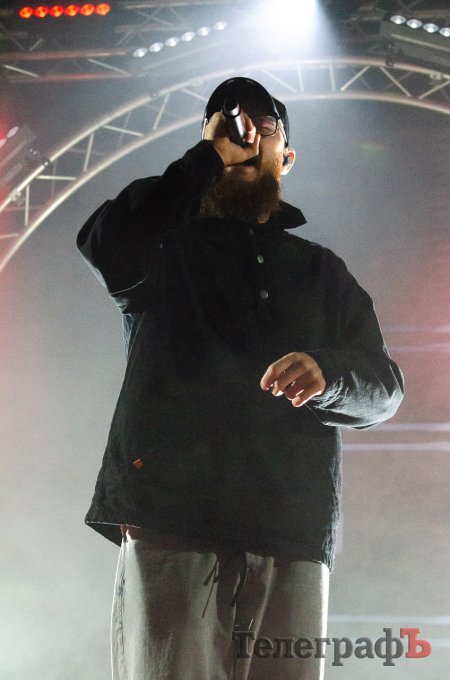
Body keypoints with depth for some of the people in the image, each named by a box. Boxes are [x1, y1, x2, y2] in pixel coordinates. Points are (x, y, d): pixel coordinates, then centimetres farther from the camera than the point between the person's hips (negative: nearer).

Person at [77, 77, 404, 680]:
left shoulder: (321, 271, 26)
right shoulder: (166, 246, 19)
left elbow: (385, 386, 15)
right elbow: (106, 246, -7)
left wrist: (326, 374, -9)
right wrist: (210, 155, 1)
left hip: (294, 539, 3)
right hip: (171, 527, -2)